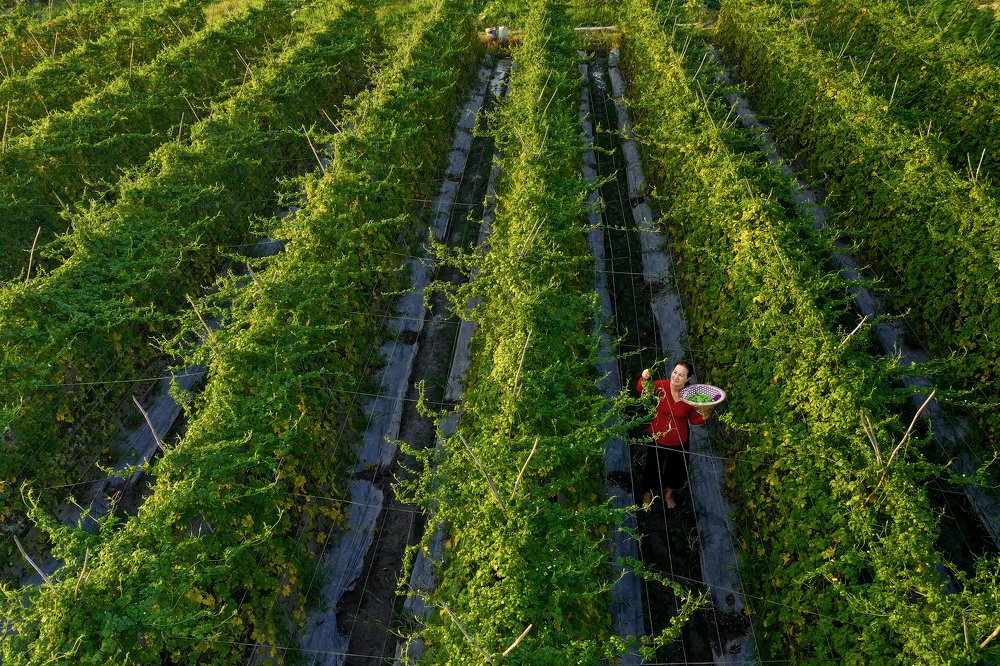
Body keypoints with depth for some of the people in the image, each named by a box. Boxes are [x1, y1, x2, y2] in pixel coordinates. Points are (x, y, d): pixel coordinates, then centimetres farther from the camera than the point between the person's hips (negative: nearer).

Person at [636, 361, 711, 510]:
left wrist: (704, 417, -26)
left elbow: (693, 420, -6)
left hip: (679, 441, 1)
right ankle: (647, 493, 49)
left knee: (677, 469, 23)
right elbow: (642, 390, -9)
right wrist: (645, 379, -29)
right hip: (657, 437, -1)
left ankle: (669, 493, 56)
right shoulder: (662, 386, -23)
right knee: (653, 468, 19)